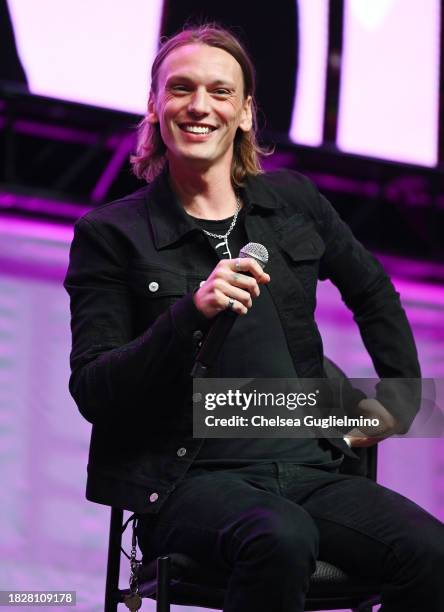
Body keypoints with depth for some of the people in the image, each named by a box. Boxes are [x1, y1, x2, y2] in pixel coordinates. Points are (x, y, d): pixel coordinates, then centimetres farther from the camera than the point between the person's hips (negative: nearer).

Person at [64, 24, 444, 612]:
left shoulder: (293, 200, 14)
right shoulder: (111, 233, 2)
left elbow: (373, 292, 33)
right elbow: (91, 392, -6)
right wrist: (191, 314, -18)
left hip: (309, 467, 4)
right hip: (188, 480, -4)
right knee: (281, 540, -37)